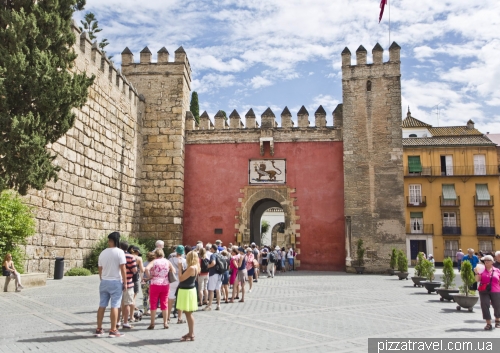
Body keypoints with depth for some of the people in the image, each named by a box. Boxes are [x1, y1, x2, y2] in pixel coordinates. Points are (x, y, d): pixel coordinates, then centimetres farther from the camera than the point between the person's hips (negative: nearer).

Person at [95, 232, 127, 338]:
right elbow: (123, 269, -13)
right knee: (114, 306, -2)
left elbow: (100, 269, 11)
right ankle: (113, 331, 1)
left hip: (104, 281, 6)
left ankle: (99, 329, 17)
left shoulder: (103, 253, 8)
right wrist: (125, 282, -7)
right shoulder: (119, 252, -11)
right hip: (116, 282, -6)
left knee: (102, 306, 10)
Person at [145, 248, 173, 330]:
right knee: (164, 304, 11)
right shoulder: (167, 262, 5)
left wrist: (149, 276, -10)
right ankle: (165, 323, 15)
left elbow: (147, 269, -24)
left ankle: (152, 324, 10)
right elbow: (174, 271, 8)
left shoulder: (154, 262, -6)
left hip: (155, 284, -3)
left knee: (153, 304, 6)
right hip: (165, 284, 3)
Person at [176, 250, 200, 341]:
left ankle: (191, 335, 2)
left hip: (187, 291, -10)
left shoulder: (191, 268, -21)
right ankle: (191, 332, 27)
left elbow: (181, 279, -19)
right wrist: (181, 269, 10)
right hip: (187, 290, 10)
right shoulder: (194, 267, 9)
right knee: (188, 313, 17)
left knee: (188, 313, -4)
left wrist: (180, 267, -11)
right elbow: (185, 277, 14)